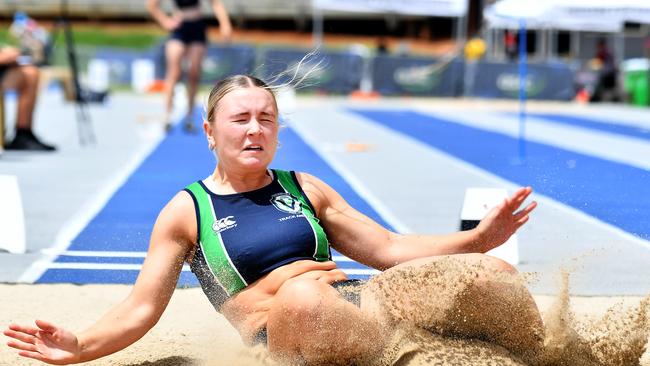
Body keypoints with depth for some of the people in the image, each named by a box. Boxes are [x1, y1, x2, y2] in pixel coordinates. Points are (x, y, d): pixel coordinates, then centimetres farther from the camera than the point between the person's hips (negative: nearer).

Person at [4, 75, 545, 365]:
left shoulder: (305, 189, 19)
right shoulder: (186, 211, 11)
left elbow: (389, 248, 19)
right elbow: (142, 308, 7)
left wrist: (476, 239, 6)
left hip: (359, 304, 4)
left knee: (489, 272, -17)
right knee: (302, 292, -43)